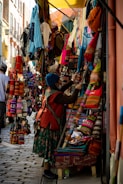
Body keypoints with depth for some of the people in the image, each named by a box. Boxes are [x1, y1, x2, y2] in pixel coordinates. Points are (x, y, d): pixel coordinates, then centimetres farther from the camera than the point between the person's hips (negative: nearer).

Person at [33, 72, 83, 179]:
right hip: (50, 124, -10)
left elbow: (61, 90, 21)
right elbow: (71, 100, -27)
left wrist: (72, 81, 21)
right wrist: (77, 89, -12)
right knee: (50, 146, -1)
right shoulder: (56, 95, -24)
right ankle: (47, 170, 7)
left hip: (47, 121, 10)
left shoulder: (49, 91, 5)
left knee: (48, 145, 21)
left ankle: (48, 165, 35)